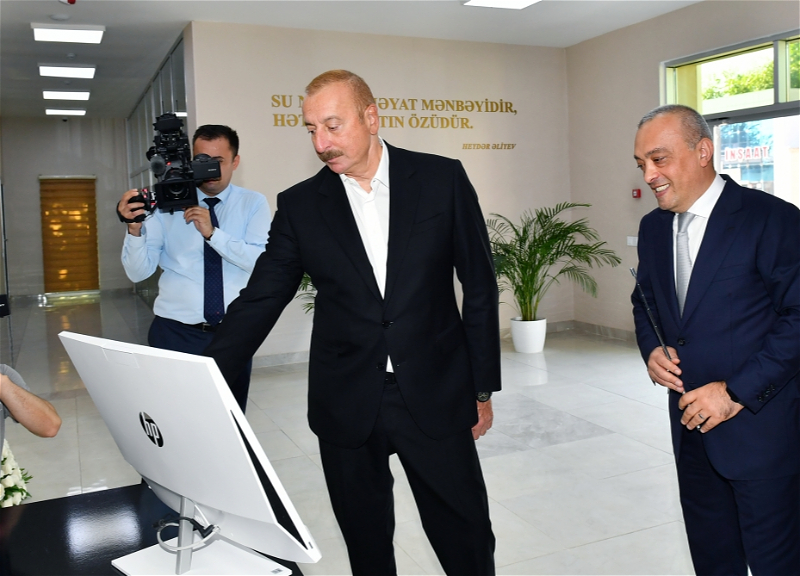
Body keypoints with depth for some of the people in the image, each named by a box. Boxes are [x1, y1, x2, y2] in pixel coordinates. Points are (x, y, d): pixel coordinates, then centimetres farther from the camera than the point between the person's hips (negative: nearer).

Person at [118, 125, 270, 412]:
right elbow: (138, 272, -6)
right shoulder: (167, 204, 0)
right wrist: (134, 228, -23)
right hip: (175, 333, 0)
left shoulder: (253, 204, 1)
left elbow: (261, 261, -13)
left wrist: (212, 233, -22)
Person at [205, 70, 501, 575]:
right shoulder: (300, 205, 1)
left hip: (435, 397, -1)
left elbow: (479, 286, 1)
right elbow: (261, 300, 1)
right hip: (346, 407, 2)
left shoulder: (442, 180, -2)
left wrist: (483, 388, 2)